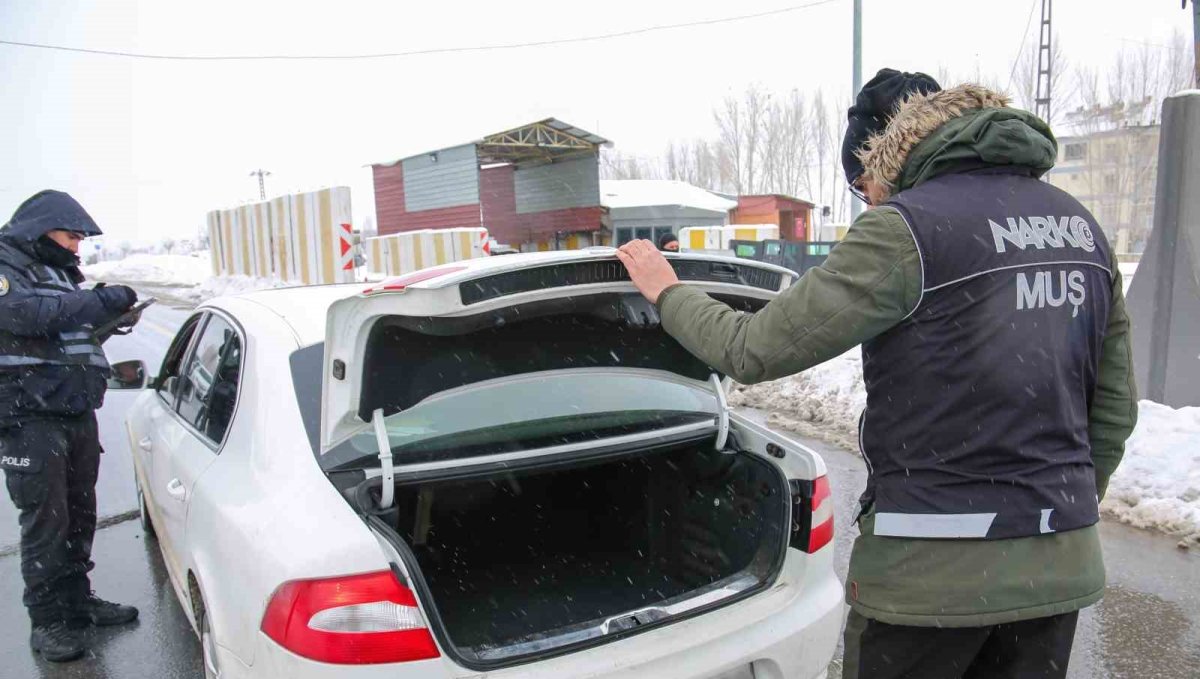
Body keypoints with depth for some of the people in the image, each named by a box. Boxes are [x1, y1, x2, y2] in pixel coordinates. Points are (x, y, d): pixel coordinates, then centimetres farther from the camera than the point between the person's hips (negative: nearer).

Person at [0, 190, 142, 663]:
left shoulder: (59, 272, 20)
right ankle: (47, 620, 7)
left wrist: (108, 315, 7)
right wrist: (102, 301, -23)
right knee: (45, 520, -4)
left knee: (79, 513, 13)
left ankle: (77, 599, 26)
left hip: (77, 412, 8)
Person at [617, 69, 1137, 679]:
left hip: (936, 568, -7)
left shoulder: (907, 227, -15)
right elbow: (1115, 407, 12)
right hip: (1064, 563, 7)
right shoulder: (1080, 225, 8)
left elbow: (754, 351, -14)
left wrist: (667, 293, 3)